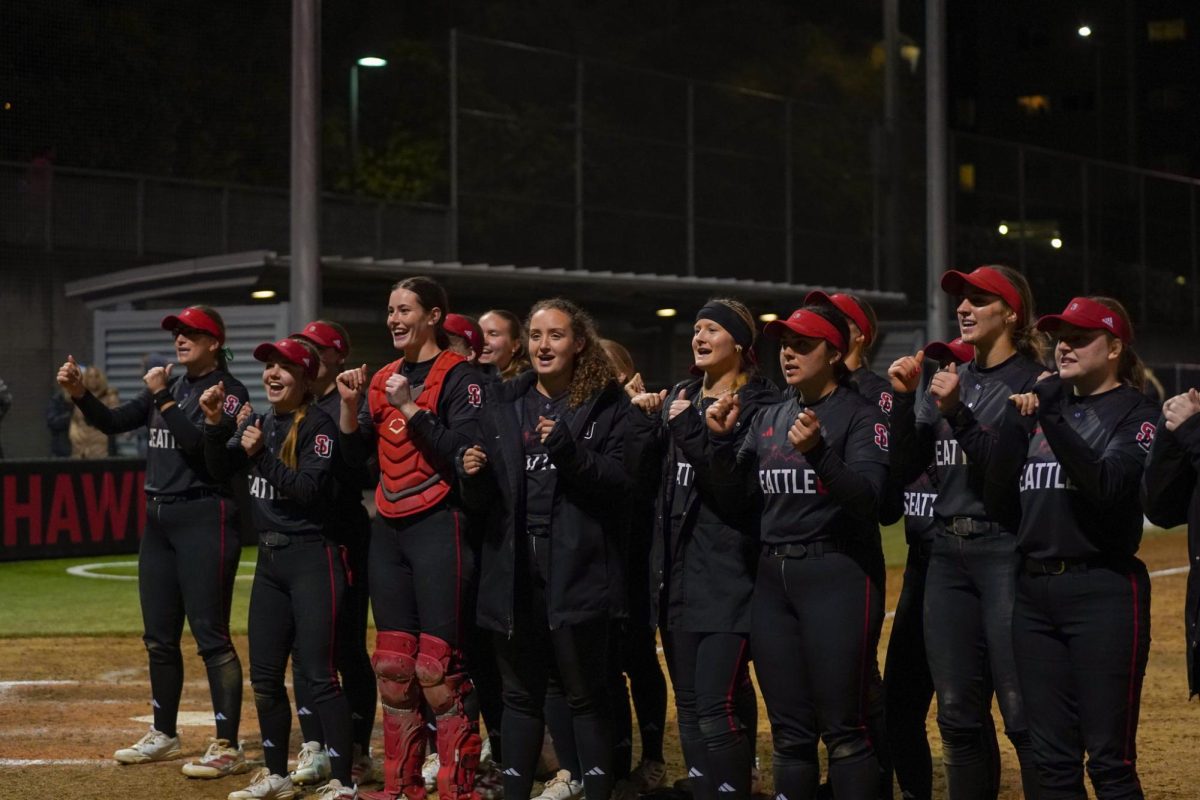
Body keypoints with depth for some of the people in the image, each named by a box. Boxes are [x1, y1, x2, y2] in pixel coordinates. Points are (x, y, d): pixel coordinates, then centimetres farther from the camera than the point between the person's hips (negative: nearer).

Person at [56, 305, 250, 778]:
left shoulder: (228, 392, -8)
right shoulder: (169, 386, 15)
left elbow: (200, 445, -22)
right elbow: (114, 423, 12)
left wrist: (163, 398, -20)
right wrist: (79, 394, -3)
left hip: (204, 519, -8)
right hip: (158, 520, 8)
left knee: (210, 635, -9)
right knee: (159, 636, 14)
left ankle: (228, 747, -7)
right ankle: (163, 736, 27)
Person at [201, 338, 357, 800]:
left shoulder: (318, 426, -11)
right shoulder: (260, 421, 12)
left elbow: (309, 489, -20)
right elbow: (221, 470, 11)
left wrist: (261, 454, -22)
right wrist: (215, 424, -2)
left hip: (312, 558, -8)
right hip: (269, 558, 8)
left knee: (317, 675, -10)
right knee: (264, 674, 12)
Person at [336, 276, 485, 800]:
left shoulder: (458, 377, -6)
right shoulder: (383, 379, 15)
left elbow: (463, 452, -17)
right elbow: (354, 456, 14)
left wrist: (410, 407, -19)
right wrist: (349, 404, 0)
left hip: (438, 527, -7)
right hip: (388, 531, 7)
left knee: (437, 667, -11)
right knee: (392, 664, 9)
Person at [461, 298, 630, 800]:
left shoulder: (607, 404, 1)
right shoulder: (504, 405, 13)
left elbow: (622, 481, -9)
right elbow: (485, 499, 14)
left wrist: (569, 451, -22)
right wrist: (474, 476, -8)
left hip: (577, 566, -4)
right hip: (514, 566, 4)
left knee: (585, 694, 1)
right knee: (521, 694, 10)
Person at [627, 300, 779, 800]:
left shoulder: (760, 405, -5)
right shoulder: (678, 399, 16)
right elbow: (640, 477, 10)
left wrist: (689, 432, -21)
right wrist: (643, 421, -4)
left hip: (727, 575, -7)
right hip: (674, 572, 7)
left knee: (717, 708, -13)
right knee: (688, 704, 10)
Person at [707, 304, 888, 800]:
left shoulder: (860, 415, -4)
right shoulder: (768, 419, 15)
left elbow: (868, 497, -18)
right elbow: (733, 498, 12)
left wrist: (818, 452, -32)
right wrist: (722, 440, -3)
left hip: (837, 576, -6)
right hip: (773, 576, 6)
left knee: (842, 729, -7)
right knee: (789, 729, 10)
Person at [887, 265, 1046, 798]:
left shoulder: (1031, 380, -5)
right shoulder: (950, 379, 15)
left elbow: (1009, 471, -16)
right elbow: (904, 470, 9)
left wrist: (957, 412, -22)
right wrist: (904, 398, -3)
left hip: (1007, 551, -7)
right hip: (948, 553, 7)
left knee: (1024, 713, -9)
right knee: (957, 714, 10)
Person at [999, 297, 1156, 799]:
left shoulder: (1136, 413, -2)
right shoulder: (1046, 404, 16)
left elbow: (1108, 484, -20)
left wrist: (1050, 417, -23)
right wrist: (1019, 417, -4)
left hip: (1102, 591, -6)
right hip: (1034, 590, 6)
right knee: (1052, 759, 9)